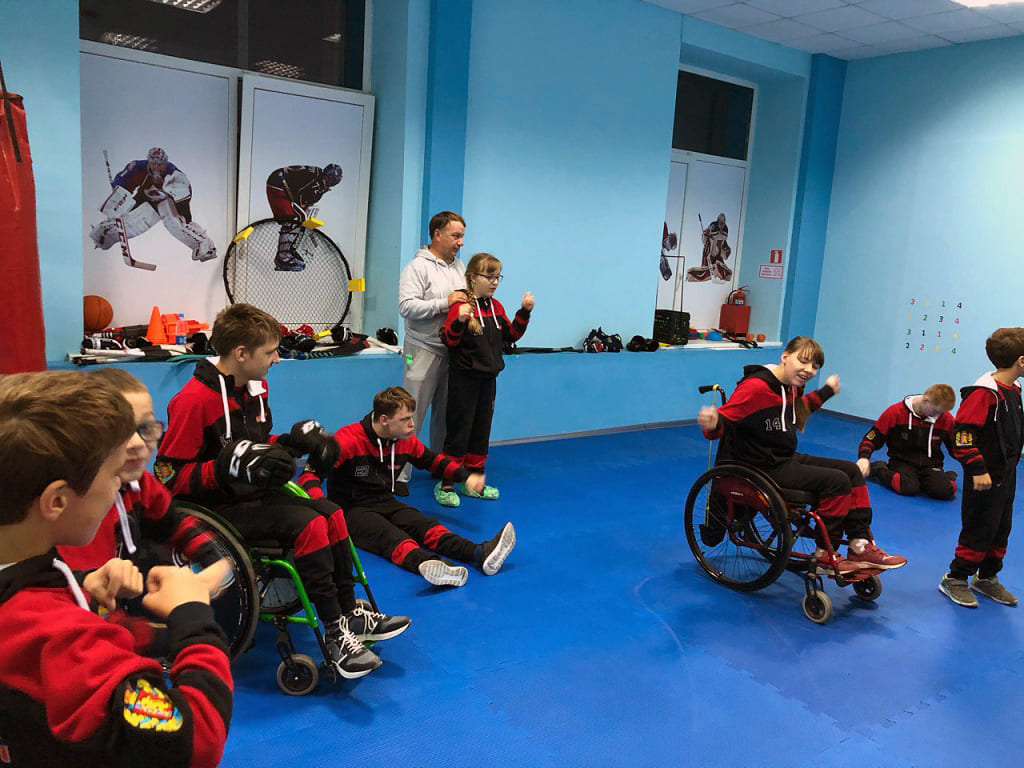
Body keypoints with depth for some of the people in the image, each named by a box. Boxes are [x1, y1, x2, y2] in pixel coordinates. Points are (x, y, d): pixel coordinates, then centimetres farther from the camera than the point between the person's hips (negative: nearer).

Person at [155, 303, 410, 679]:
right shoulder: (194, 401, -21)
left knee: (331, 513, -3)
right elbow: (168, 475, -21)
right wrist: (229, 466, -31)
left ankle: (350, 613, 5)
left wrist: (291, 442, 3)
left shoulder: (255, 387, 8)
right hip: (214, 510, -9)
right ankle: (335, 634, -16)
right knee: (308, 524, -24)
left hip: (252, 496, 9)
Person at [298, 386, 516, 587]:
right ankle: (425, 564, -68)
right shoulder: (349, 441, -16)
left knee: (427, 527, -24)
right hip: (351, 510, -5)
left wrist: (466, 476, 8)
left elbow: (433, 461, 23)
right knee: (393, 538, -37)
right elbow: (310, 474, -21)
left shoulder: (406, 441, 4)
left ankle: (481, 554, -48)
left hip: (384, 503, 5)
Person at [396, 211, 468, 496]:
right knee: (411, 416, -7)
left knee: (446, 415, 16)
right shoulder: (418, 267, -8)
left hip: (453, 352, 7)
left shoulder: (459, 267, 15)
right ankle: (398, 475, 0)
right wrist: (445, 303, -19)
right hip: (424, 352, -7)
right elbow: (407, 306, -19)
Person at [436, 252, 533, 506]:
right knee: (459, 430, -2)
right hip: (464, 378, -7)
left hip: (488, 377, 7)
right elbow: (449, 340, -17)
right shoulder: (461, 305, -13)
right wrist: (459, 320, -35)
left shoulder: (496, 307, 9)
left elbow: (511, 335, 14)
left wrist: (524, 312, 4)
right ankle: (445, 485, 8)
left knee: (481, 429, 14)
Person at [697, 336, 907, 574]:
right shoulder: (756, 387, -22)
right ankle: (825, 556, -3)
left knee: (852, 470, 6)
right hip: (762, 469, -10)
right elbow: (724, 419, -25)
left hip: (787, 459, 10)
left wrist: (827, 391, 41)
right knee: (837, 481, -16)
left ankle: (861, 547, 11)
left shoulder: (791, 388, 7)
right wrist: (712, 423, -48)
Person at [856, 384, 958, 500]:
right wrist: (864, 458, -22)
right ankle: (879, 469, -6)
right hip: (902, 462, -2)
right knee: (909, 488, -35)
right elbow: (871, 439, -4)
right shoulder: (896, 412, -8)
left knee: (945, 491, -30)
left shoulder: (946, 419, -1)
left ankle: (950, 476, 6)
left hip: (930, 465, 2)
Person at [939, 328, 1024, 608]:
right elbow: (963, 431, -22)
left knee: (1001, 531, 16)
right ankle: (955, 580, 13)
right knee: (979, 531, -1)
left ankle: (987, 578, 32)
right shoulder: (984, 393, -20)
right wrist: (977, 469, -22)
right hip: (985, 480, -9)